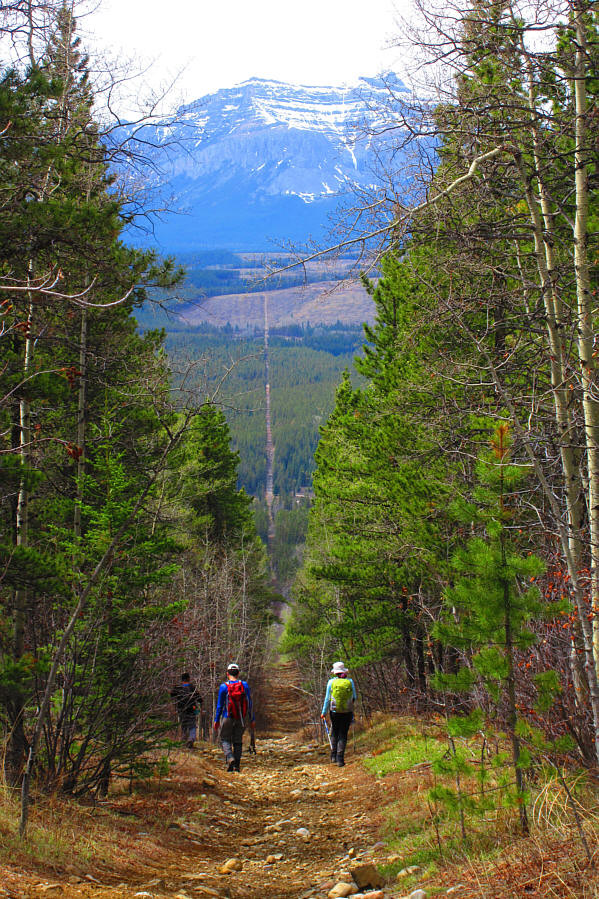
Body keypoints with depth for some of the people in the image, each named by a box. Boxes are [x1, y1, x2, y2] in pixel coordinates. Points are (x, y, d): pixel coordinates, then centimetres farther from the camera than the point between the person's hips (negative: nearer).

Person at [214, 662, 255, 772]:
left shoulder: (223, 687, -8)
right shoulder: (245, 685, -2)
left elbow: (219, 705, -5)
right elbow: (250, 704, 0)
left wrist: (216, 720, 5)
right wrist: (252, 719, 6)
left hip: (228, 718, -2)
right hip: (242, 718, 3)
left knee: (225, 740, 10)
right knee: (238, 741, 13)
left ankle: (229, 758, -15)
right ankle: (237, 765, 11)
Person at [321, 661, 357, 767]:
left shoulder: (331, 682, -4)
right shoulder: (350, 681, -2)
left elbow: (327, 698, -2)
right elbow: (354, 697, 5)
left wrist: (324, 712, 6)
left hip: (334, 711, 0)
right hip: (347, 712, 0)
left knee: (334, 732, 19)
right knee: (343, 734, 7)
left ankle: (333, 755, 14)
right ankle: (340, 758, 1)